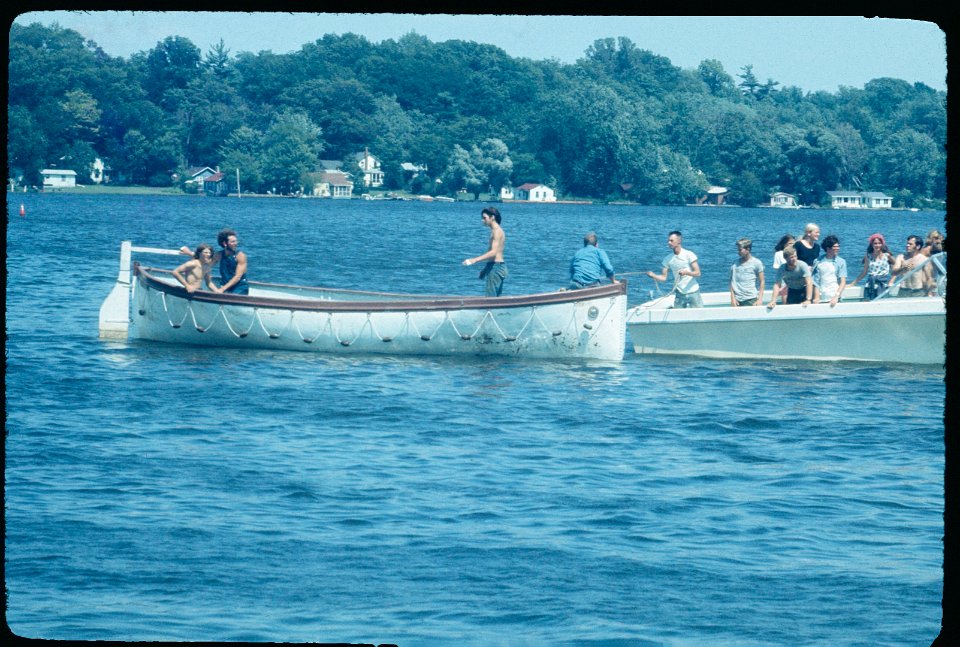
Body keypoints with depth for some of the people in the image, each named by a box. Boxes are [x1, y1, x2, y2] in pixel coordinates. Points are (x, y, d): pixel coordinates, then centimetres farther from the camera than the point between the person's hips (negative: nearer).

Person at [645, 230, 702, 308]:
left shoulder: (689, 255, -10)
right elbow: (663, 277, 2)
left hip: (693, 293, -3)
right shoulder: (668, 259, 2)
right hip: (680, 293, 3)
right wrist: (653, 276, -17)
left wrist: (686, 272, -29)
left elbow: (697, 273, -11)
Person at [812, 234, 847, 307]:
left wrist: (836, 296, -15)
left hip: (834, 300, -1)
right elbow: (815, 282, 4)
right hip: (821, 299, 1)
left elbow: (843, 282, -3)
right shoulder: (818, 262, 5)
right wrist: (816, 297, -7)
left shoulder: (841, 262, 3)